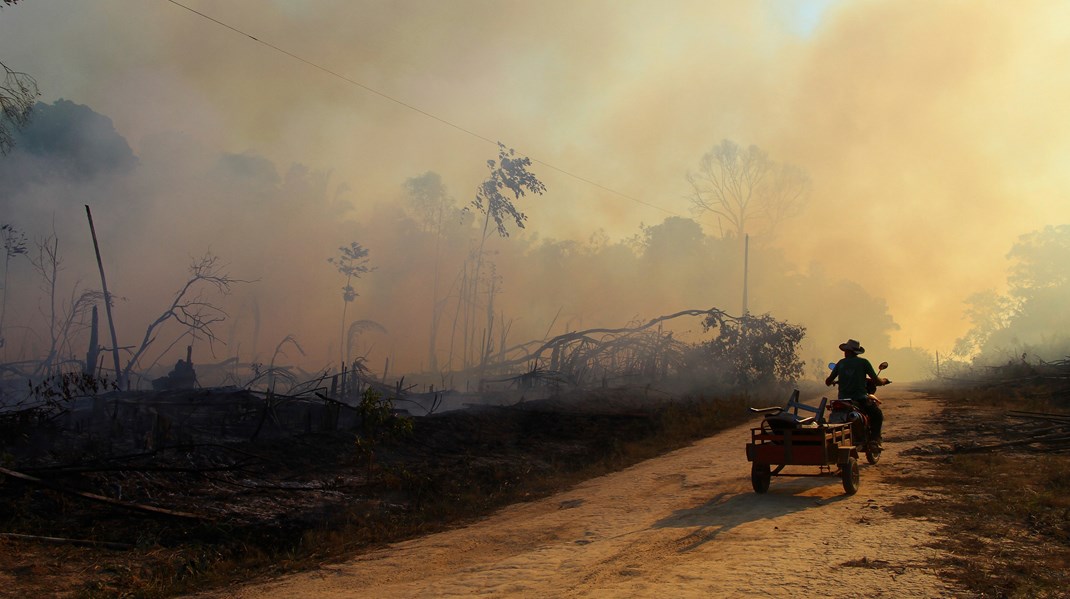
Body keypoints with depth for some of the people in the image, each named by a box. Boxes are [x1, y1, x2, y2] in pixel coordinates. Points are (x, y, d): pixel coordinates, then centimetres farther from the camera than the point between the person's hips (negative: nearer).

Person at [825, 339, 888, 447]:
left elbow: (828, 382, 9)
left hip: (843, 400, 3)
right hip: (861, 399, -3)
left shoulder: (840, 363, 6)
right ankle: (875, 440, 1)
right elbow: (876, 381, -3)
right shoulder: (863, 362, -2)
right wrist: (883, 381, 19)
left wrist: (833, 381, 33)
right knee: (877, 416, 18)